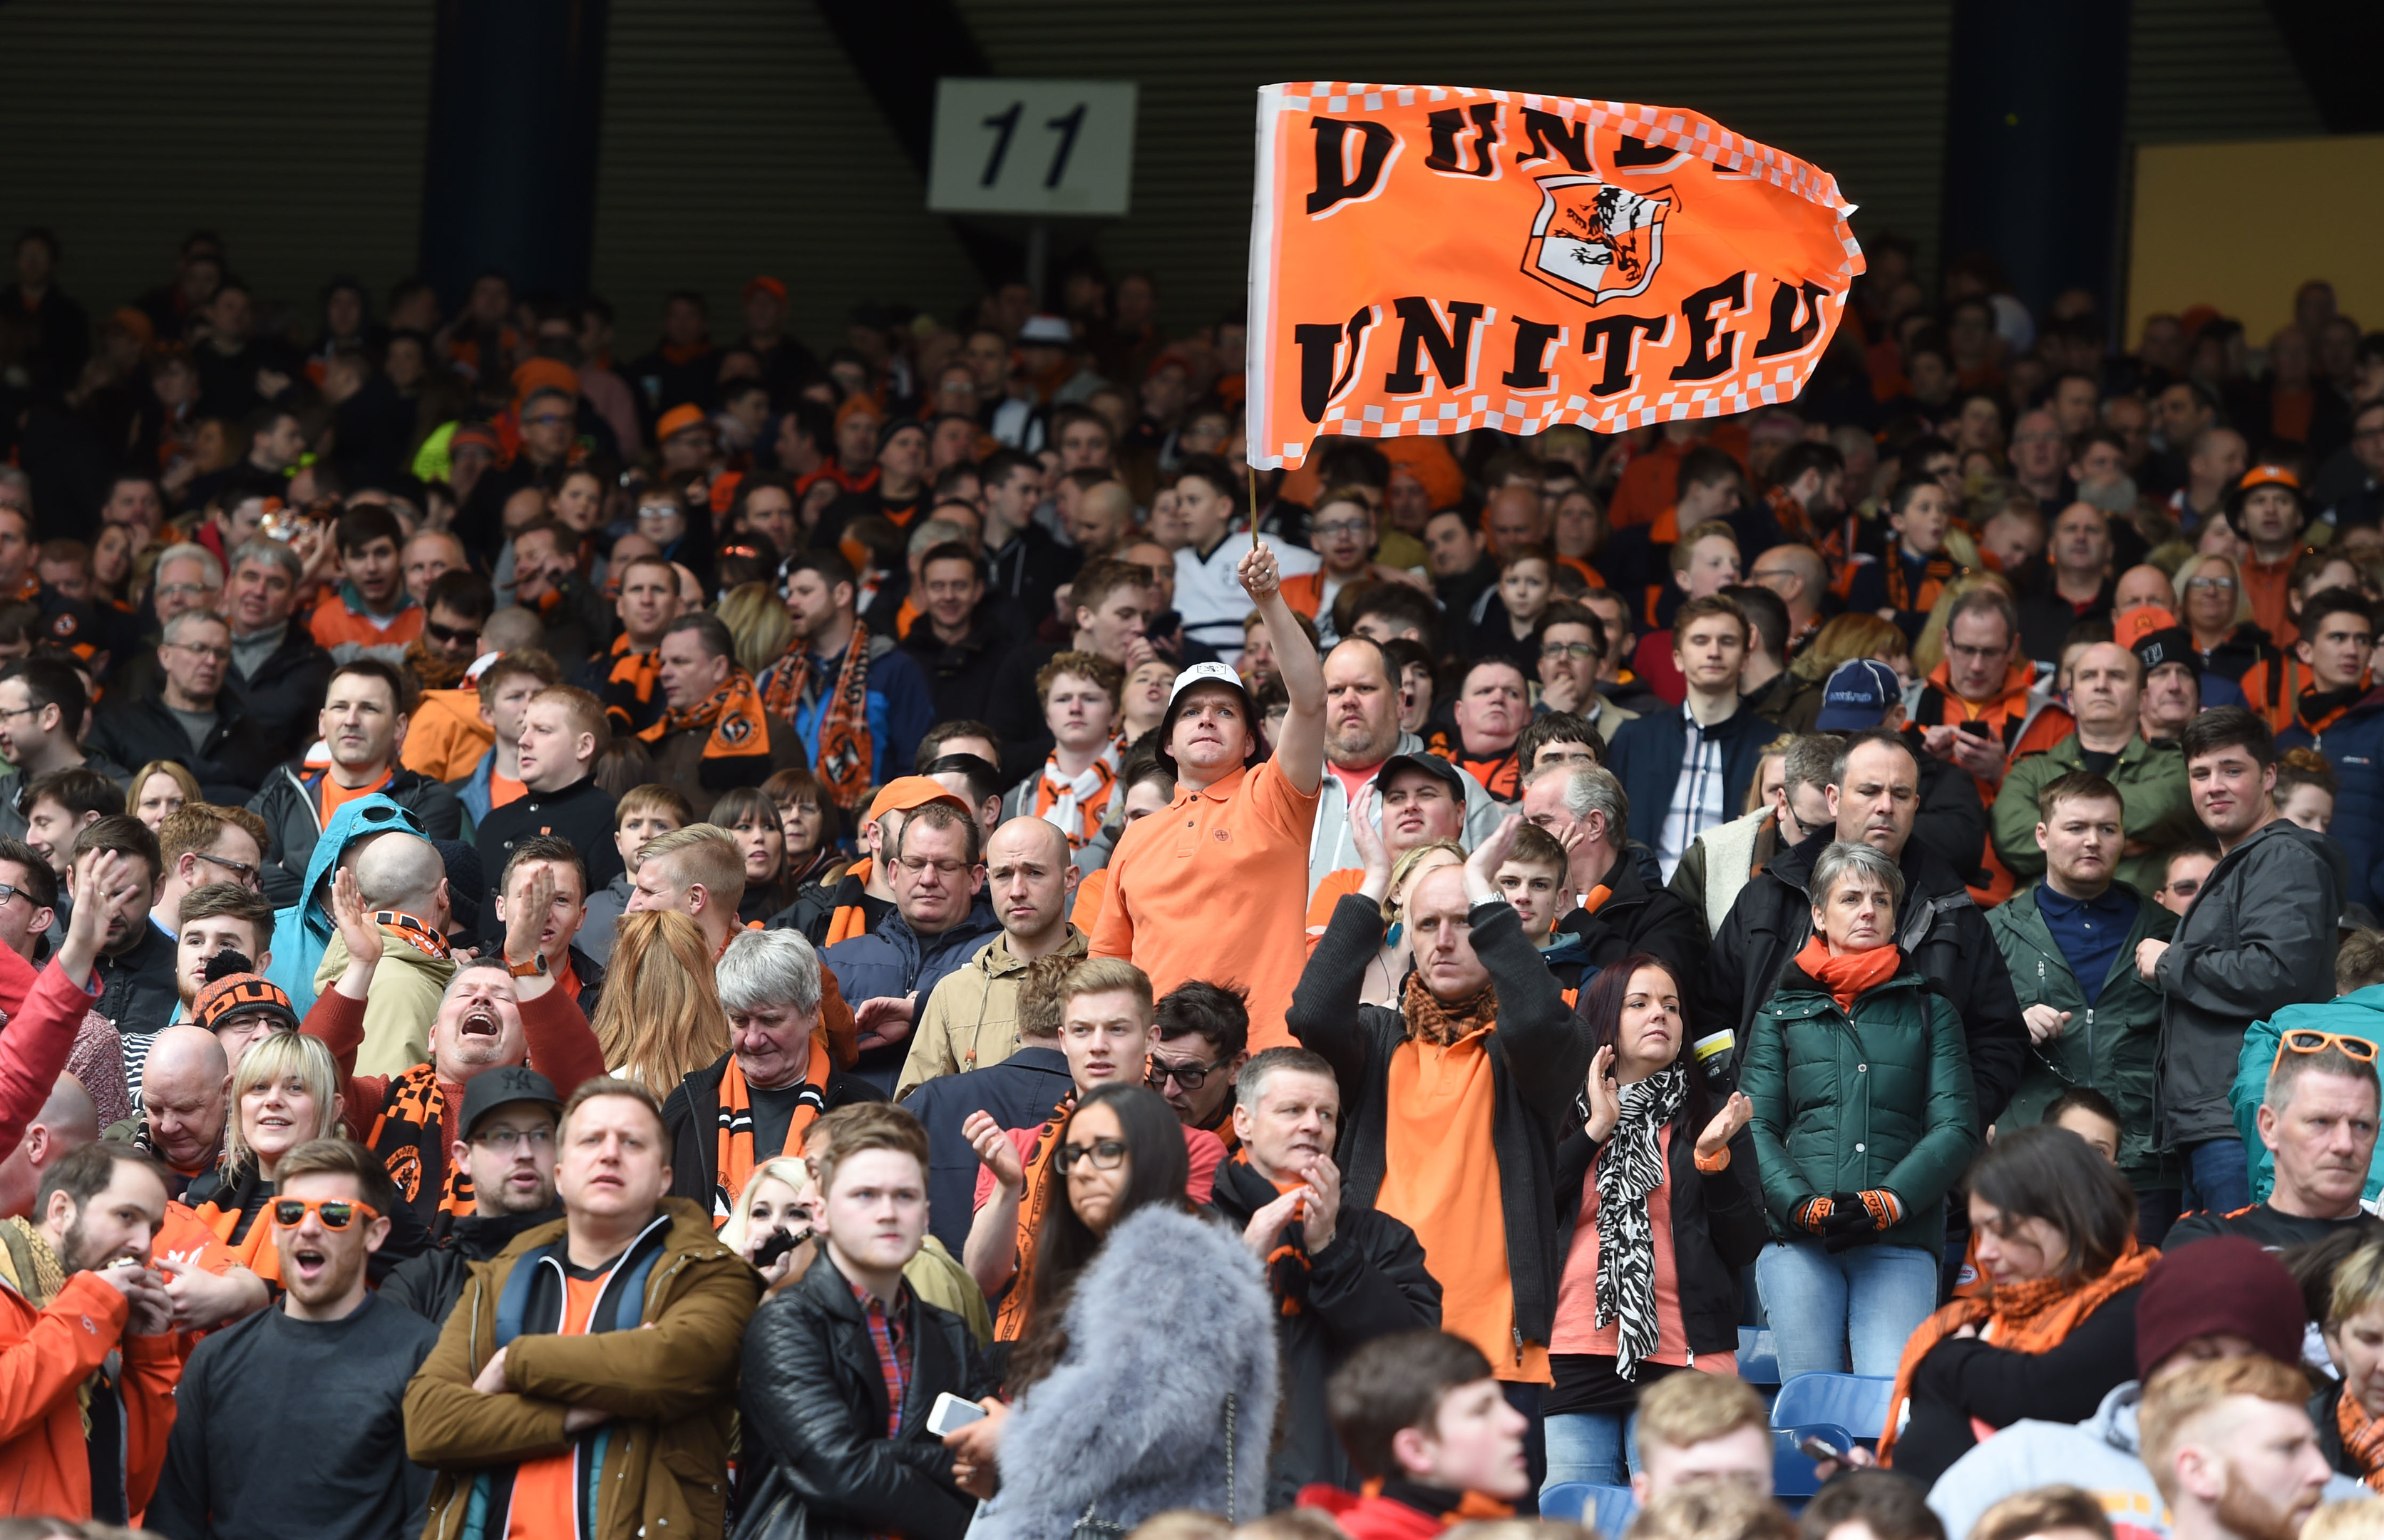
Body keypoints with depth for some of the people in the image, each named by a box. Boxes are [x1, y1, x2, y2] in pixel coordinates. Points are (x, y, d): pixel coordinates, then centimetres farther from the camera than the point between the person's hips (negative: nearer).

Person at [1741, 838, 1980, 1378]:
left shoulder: (1930, 1013, 19)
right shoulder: (1782, 1014, 19)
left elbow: (1956, 1127, 6)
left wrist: (1884, 1202, -11)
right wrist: (1805, 1206, -12)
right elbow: (1755, 1128, 7)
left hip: (1900, 1244, -1)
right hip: (1796, 1240, 1)